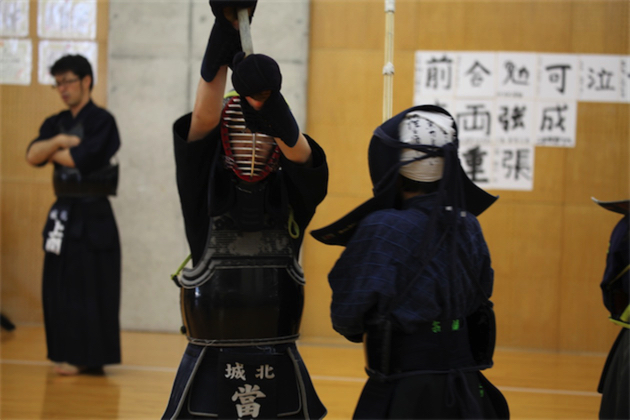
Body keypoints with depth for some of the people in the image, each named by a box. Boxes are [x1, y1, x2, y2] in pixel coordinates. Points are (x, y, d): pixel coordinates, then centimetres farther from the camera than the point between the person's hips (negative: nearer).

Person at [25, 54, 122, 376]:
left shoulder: (101, 121, -7)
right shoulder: (57, 123, 15)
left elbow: (80, 159, -19)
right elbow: (32, 155, 1)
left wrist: (52, 153, -2)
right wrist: (58, 141, -15)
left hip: (92, 217, -7)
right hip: (63, 214, 7)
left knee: (89, 287, -6)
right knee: (59, 287, 7)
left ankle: (85, 358, -2)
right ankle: (67, 353, 14)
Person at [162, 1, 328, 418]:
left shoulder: (289, 193, 3)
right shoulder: (208, 191, 0)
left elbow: (297, 150, -18)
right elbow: (204, 119, -14)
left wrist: (268, 97, -39)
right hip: (210, 367, -1)